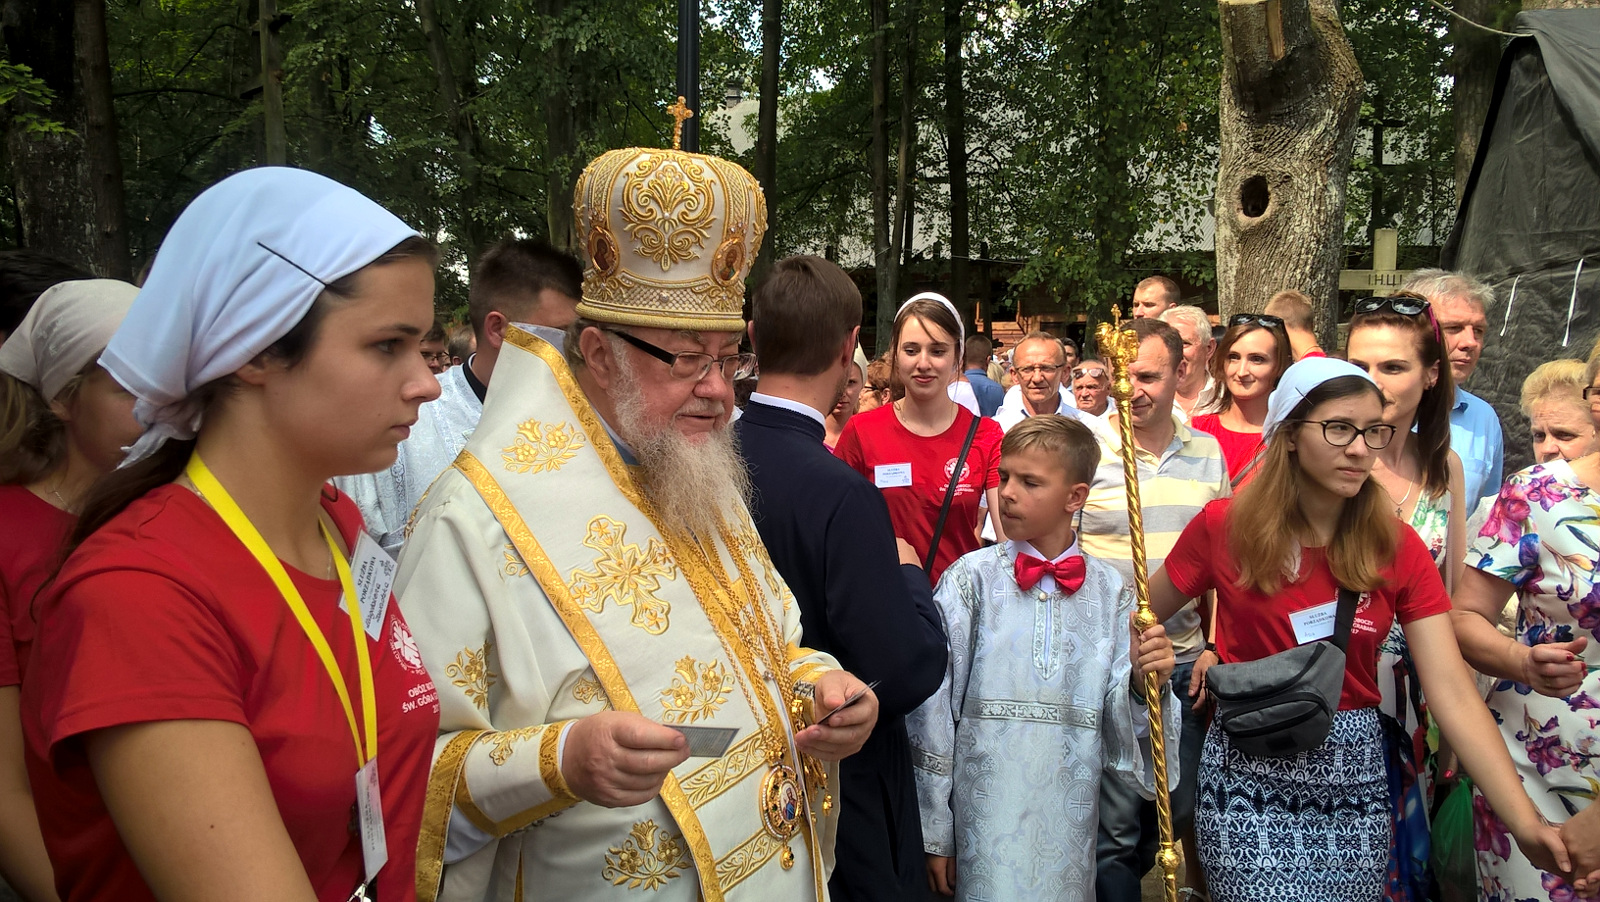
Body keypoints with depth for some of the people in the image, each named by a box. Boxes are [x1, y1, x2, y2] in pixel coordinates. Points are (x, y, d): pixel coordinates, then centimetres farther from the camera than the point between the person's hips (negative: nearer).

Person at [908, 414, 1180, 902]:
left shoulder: (1111, 591, 2)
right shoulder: (971, 578, -5)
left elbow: (1120, 724, 4)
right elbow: (934, 703, -4)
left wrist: (1141, 684, -18)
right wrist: (935, 831, -3)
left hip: (1073, 817, 2)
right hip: (988, 819, -2)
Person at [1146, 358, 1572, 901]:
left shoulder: (1398, 547, -3)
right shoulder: (1224, 527, -8)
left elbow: (1453, 694, -9)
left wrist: (1525, 820, -17)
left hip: (1354, 778, 3)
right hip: (1249, 775, -3)